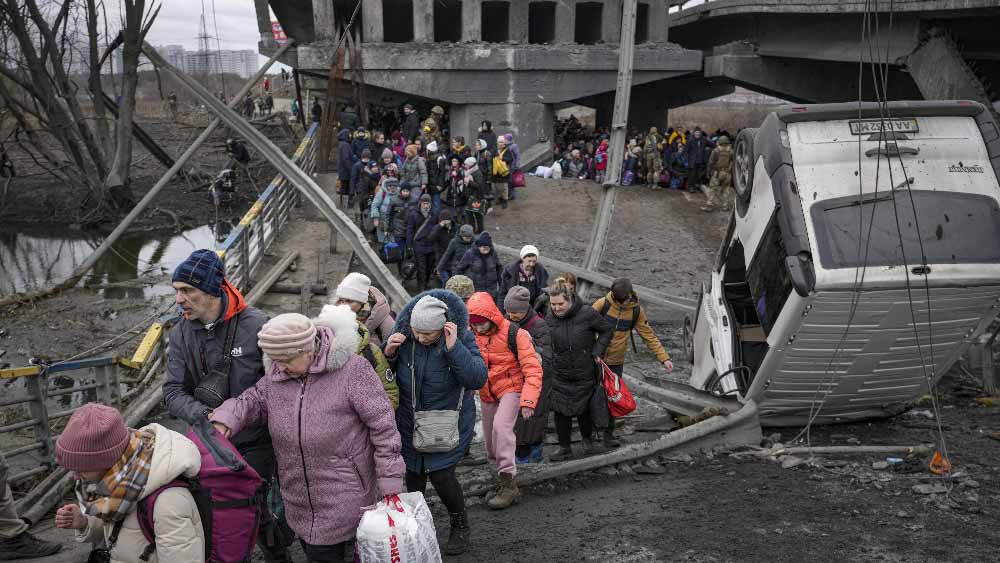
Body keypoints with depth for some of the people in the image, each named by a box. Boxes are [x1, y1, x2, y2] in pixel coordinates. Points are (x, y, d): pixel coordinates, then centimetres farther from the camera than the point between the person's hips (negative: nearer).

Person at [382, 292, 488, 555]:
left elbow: (478, 379, -28)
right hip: (410, 420, 3)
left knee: (441, 474, -7)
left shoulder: (462, 337, -19)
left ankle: (460, 526, 20)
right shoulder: (403, 334, -14)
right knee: (413, 472, 14)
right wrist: (388, 353, -22)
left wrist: (453, 347, -37)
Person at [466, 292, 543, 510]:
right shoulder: (472, 335, -5)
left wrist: (528, 401, -29)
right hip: (487, 394, 6)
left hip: (511, 388, -6)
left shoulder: (514, 334, -20)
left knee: (501, 427, -28)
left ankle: (509, 482, -22)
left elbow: (533, 369, -19)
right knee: (491, 442, 11)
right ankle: (504, 482, 32)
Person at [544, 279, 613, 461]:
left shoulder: (587, 314, -15)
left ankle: (587, 440, 39)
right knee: (561, 412, 1)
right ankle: (564, 448, 17)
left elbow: (606, 330, 1)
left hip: (585, 373, -1)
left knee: (584, 409, 12)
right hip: (559, 375, 2)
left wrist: (597, 351, -7)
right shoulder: (549, 319, -7)